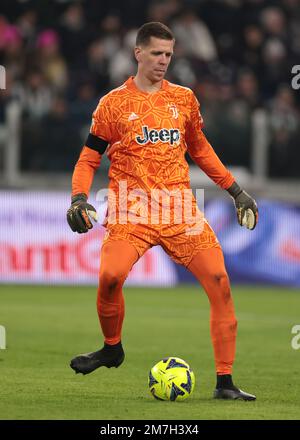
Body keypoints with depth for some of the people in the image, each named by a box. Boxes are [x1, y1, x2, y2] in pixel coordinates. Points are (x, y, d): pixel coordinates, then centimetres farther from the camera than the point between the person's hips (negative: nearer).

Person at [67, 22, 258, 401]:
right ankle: (112, 348, 3)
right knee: (110, 276, -27)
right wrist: (79, 198, -10)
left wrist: (235, 190, 22)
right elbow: (89, 158, 7)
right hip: (131, 210, -3)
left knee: (220, 282, -10)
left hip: (179, 208, 3)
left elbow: (200, 149, 25)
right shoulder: (114, 103, 3)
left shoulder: (184, 99, 12)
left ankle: (224, 382, -1)